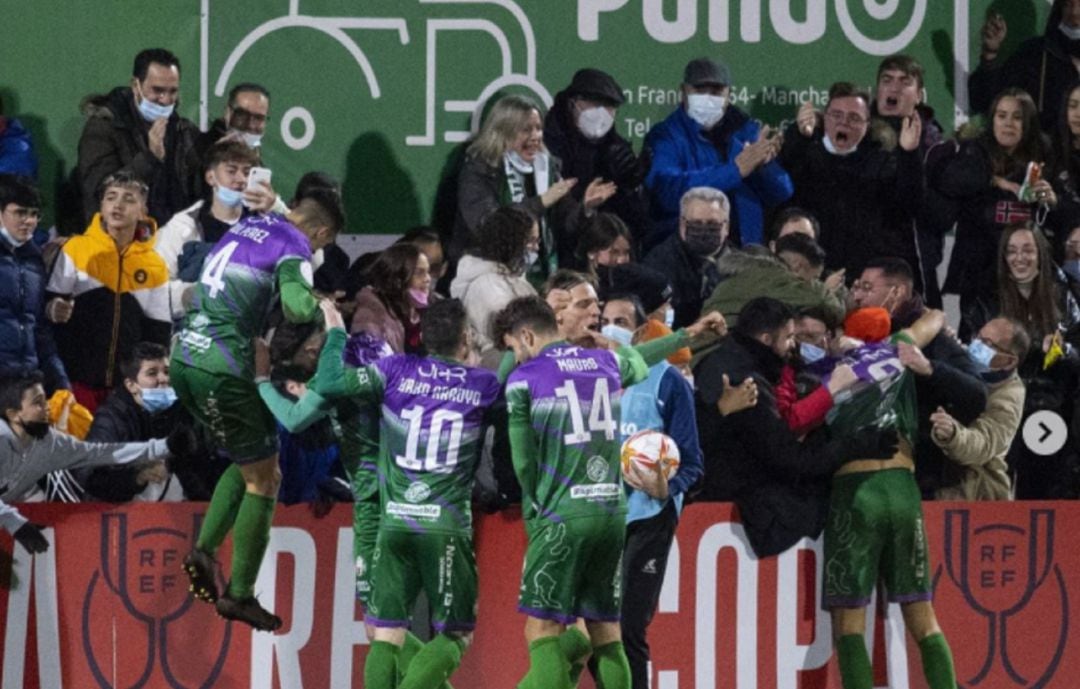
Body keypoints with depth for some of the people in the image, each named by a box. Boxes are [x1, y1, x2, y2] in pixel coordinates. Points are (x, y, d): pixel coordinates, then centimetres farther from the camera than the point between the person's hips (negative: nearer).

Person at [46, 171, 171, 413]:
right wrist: (54, 310, -21)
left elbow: (159, 332, 11)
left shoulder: (155, 267, 7)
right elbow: (49, 303, 1)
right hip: (79, 377, -2)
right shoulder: (75, 250, 0)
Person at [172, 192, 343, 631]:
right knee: (263, 479, 5)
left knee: (248, 463, 22)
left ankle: (204, 549, 8)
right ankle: (239, 593, 6)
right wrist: (322, 309, -4)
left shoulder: (249, 225, 15)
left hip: (184, 359, 8)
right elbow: (296, 305, -28)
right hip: (222, 369, -8)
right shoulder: (293, 249, -9)